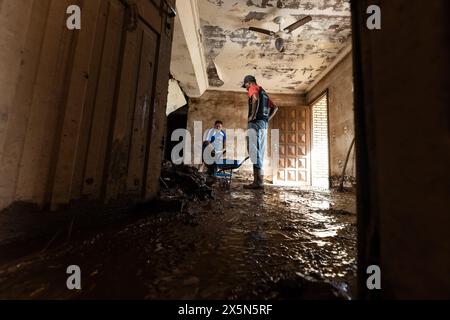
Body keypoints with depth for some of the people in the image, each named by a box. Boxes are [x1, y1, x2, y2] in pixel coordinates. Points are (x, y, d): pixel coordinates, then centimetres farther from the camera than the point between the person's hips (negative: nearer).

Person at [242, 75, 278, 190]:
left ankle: (257, 182, -13)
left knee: (254, 151, -11)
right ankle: (260, 180, 8)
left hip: (256, 123, -9)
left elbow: (256, 98, -22)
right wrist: (267, 119, 16)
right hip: (264, 124, 9)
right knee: (260, 152, 7)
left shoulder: (253, 88, 3)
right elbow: (275, 107, 27)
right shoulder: (263, 92, 29)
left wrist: (253, 116, -17)